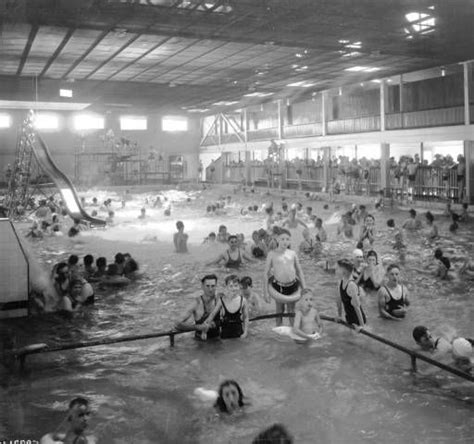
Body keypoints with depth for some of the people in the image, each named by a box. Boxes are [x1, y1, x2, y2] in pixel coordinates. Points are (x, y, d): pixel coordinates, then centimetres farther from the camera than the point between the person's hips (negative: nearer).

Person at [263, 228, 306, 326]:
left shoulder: (292, 253, 4)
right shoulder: (272, 254, -3)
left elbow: (299, 271, 12)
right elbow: (266, 273, -1)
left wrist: (304, 288, 10)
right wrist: (265, 292, -4)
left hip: (292, 286, 2)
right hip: (278, 286, -2)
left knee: (291, 311, 11)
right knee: (279, 311, 8)